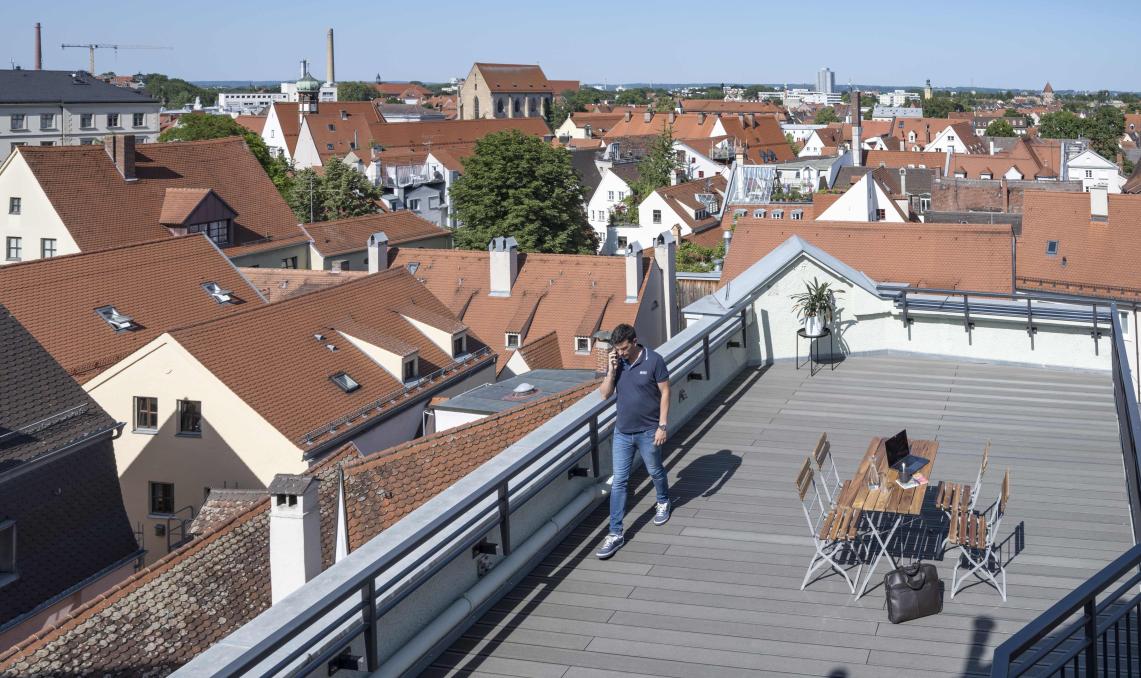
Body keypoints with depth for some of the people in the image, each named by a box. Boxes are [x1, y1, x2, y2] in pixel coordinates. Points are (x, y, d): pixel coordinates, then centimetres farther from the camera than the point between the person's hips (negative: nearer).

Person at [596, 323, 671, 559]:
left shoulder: (654, 361, -14)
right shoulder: (616, 362, -1)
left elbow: (665, 393, -10)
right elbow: (605, 394, 0)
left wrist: (663, 426, -14)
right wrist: (611, 371, -14)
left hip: (648, 432, -3)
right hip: (622, 432, 3)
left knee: (655, 471, 18)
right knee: (619, 481, 0)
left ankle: (663, 502, 50)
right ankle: (615, 533, 2)